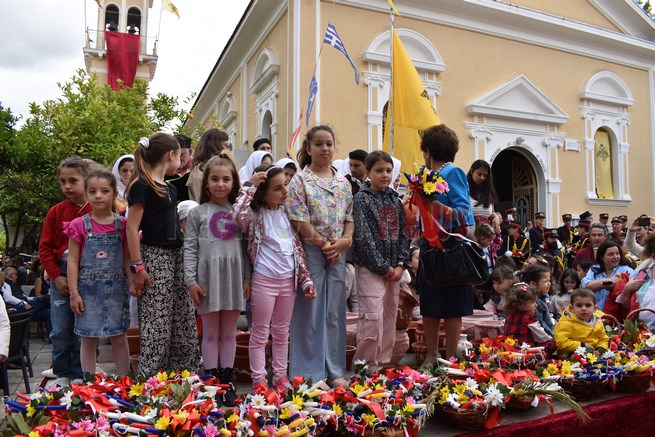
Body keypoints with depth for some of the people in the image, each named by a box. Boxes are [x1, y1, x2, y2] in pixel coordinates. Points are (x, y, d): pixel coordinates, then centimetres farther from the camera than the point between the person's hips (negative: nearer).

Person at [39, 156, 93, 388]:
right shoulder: (56, 212, 2)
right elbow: (44, 248, 4)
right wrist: (56, 276, -4)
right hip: (60, 275, 2)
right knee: (60, 330, 6)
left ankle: (78, 375, 20)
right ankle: (62, 374, 23)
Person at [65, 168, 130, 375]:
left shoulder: (122, 224, 2)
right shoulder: (79, 225, -1)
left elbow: (127, 258, 5)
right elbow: (72, 261, -1)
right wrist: (74, 293, -5)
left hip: (116, 288, 1)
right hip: (89, 289, -1)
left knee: (119, 337, 9)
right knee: (89, 339, 8)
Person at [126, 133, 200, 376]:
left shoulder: (171, 188, 15)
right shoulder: (142, 186, -9)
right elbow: (132, 228, -13)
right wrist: (137, 266, -16)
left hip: (176, 256, 8)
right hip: (155, 258, -8)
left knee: (184, 324, 10)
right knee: (156, 325, -5)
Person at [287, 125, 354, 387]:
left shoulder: (343, 183, 12)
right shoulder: (300, 181, -3)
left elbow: (349, 218, 11)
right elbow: (300, 221, -10)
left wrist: (345, 240, -7)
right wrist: (324, 245, -12)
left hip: (338, 253, 5)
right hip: (311, 252, -5)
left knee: (335, 311, 10)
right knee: (310, 311, 1)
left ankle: (335, 370, 22)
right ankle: (310, 373, 13)